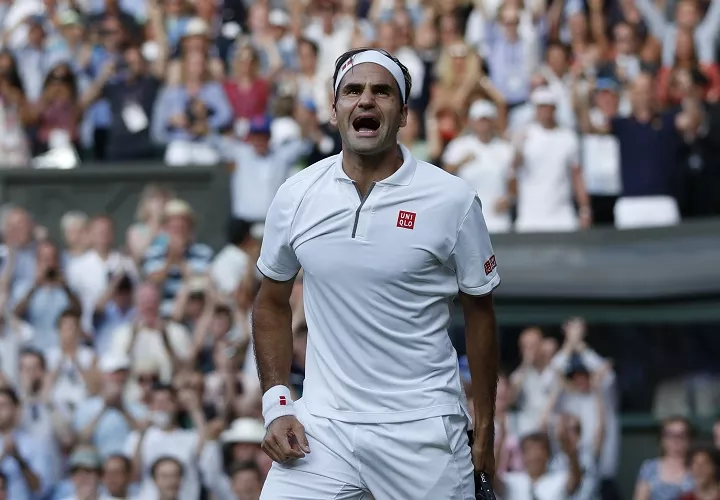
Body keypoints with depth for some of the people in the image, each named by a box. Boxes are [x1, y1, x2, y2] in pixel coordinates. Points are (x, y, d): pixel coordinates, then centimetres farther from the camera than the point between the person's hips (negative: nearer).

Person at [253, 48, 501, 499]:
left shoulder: (454, 199, -4)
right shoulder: (295, 196, 3)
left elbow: (479, 313, 4)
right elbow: (272, 304, 14)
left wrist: (484, 432, 4)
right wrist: (277, 405, 4)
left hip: (422, 430, -2)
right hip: (321, 427, 2)